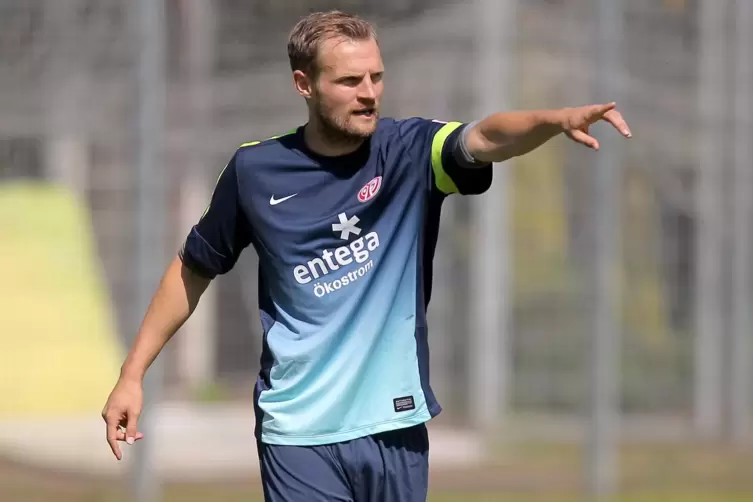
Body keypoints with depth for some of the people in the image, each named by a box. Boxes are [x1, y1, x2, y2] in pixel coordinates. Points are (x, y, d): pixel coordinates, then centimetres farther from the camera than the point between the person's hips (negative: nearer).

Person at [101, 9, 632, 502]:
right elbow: (194, 269, 11)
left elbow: (484, 138, -25)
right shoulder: (255, 171, -1)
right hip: (300, 433, -1)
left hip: (396, 426, 1)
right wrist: (133, 374, 10)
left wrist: (556, 119, -46)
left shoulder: (411, 150, -4)